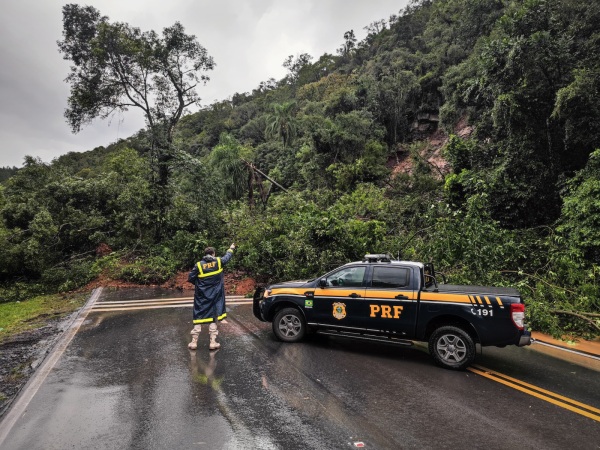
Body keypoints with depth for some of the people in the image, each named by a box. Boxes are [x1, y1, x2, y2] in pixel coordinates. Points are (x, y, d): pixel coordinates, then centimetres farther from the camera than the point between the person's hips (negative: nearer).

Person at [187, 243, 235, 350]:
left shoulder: (199, 264, -5)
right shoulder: (218, 261, -3)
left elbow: (190, 278, -3)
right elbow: (227, 257, 16)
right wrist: (231, 249, 34)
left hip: (201, 296, 0)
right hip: (215, 296, 0)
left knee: (199, 317, 8)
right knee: (213, 318, 7)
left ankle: (194, 342, 10)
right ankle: (213, 342, 8)